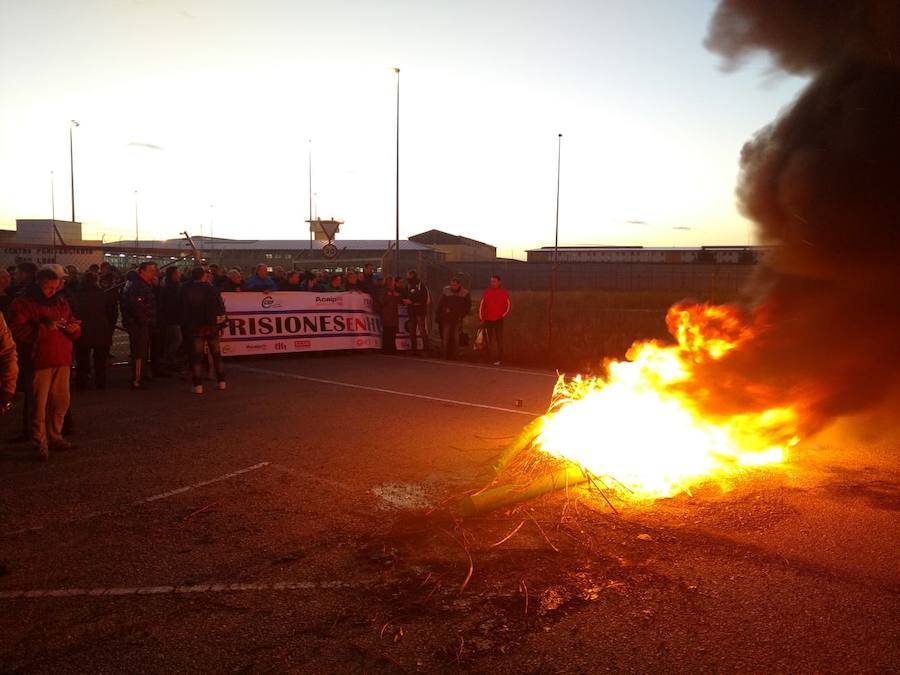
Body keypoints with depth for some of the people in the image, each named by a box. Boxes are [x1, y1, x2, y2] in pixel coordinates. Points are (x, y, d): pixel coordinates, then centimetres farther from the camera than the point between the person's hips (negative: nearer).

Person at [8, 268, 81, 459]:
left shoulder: (61, 302, 15)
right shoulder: (23, 304, -2)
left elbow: (74, 324, 20)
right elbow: (17, 332, -12)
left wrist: (74, 328, -4)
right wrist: (44, 327, -22)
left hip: (62, 359, 5)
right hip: (39, 361, -5)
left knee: (61, 401, 9)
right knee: (40, 403, -3)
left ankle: (54, 436, 24)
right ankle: (40, 442, 7)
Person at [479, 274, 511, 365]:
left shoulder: (504, 292, 1)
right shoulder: (487, 292, 5)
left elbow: (508, 306, 7)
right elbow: (481, 305, 7)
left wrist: (503, 315, -2)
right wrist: (481, 318, 3)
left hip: (499, 320, -2)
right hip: (488, 320, 2)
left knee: (499, 339, -5)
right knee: (488, 340, 7)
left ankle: (499, 359, -4)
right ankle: (487, 358, 14)